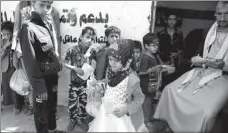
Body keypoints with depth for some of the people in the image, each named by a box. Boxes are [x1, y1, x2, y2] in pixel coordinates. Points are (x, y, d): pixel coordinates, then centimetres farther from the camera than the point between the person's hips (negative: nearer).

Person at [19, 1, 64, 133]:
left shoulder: (50, 23, 2)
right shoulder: (29, 28, -19)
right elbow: (29, 61, -19)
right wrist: (39, 86, -17)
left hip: (53, 76, 7)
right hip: (42, 78, -7)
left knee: (52, 106, 25)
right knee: (42, 111, 11)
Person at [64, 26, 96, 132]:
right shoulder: (72, 50, -13)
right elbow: (65, 64, -6)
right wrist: (75, 68, -19)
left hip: (86, 82, 2)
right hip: (74, 82, -2)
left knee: (84, 103, 15)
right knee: (72, 102, 11)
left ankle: (81, 120, 36)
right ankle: (72, 120, 35)